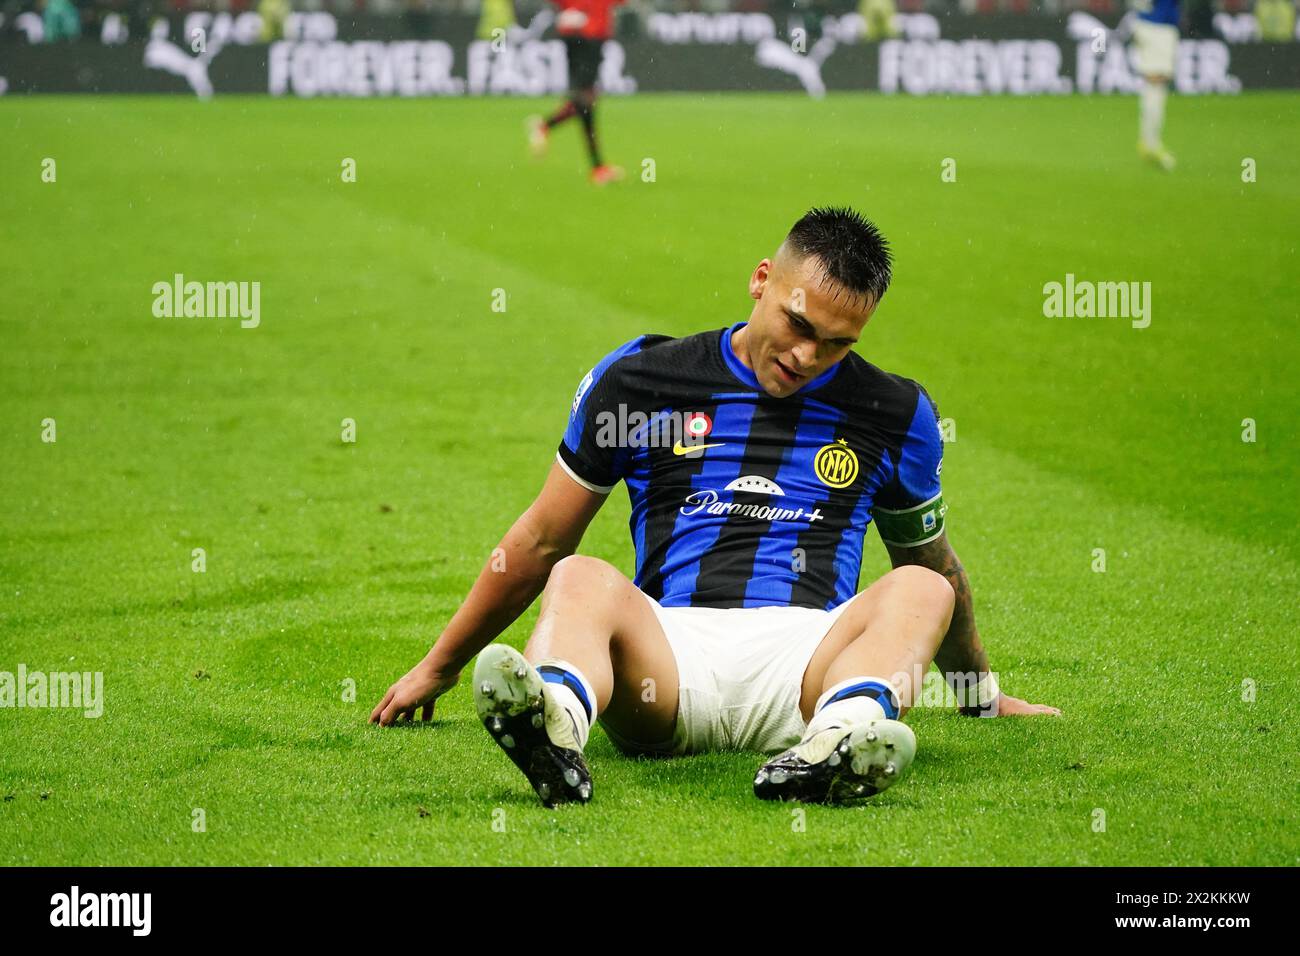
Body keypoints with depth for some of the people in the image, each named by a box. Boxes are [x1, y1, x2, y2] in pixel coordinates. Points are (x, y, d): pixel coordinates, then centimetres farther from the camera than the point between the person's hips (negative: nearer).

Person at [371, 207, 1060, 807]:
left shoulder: (893, 414, 16)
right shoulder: (637, 380, 13)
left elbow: (933, 560, 32)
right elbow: (542, 540, 21)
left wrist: (982, 694, 42)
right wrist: (438, 668, 25)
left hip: (808, 652, 1)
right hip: (667, 650, 0)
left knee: (919, 590, -28)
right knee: (581, 581, -31)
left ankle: (843, 734, -62)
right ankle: (553, 726, -67)